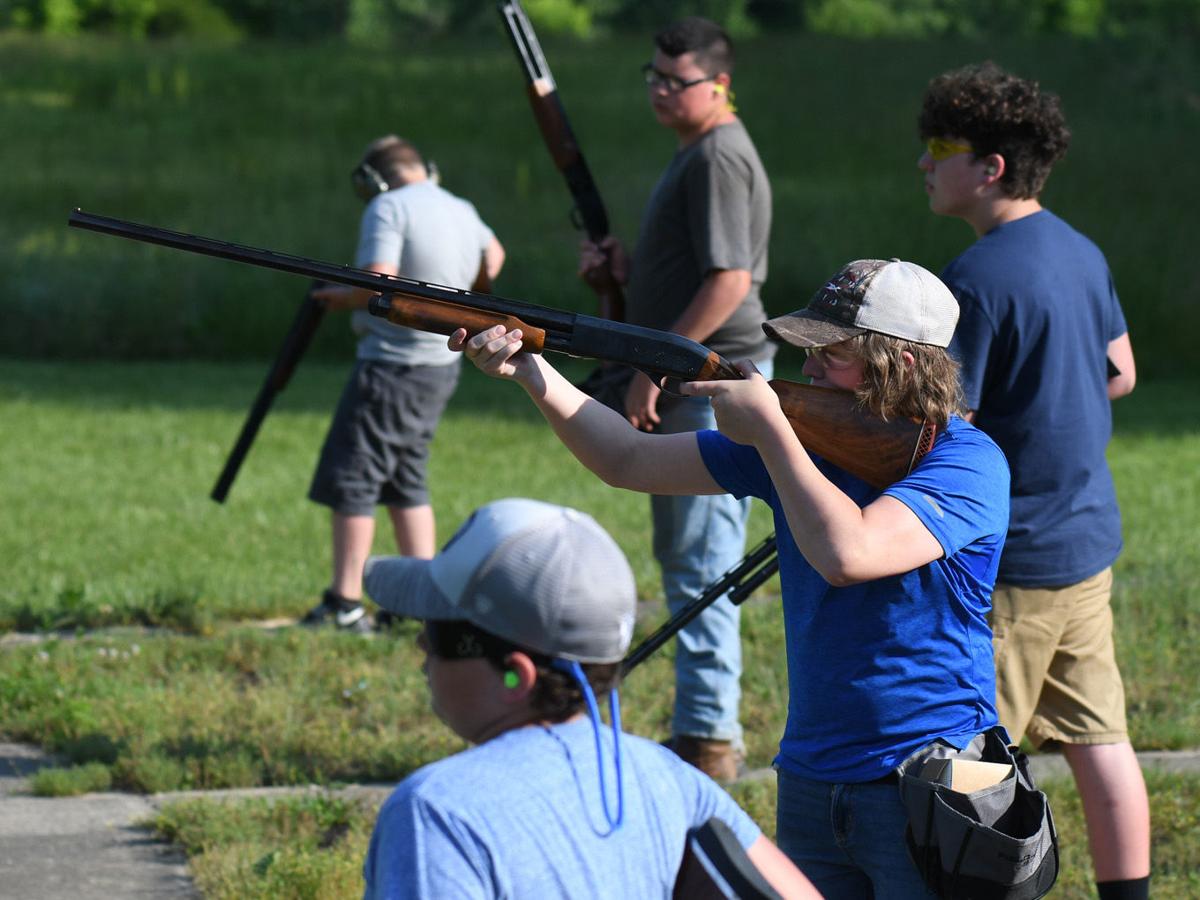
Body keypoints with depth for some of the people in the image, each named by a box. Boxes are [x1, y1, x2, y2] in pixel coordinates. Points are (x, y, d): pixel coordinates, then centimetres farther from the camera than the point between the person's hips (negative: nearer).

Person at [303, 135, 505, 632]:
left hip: (392, 364, -8)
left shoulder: (388, 208, -13)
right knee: (406, 482, 17)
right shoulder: (463, 212, 12)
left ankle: (345, 602, -5)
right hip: (442, 366, 8)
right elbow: (493, 255, 33)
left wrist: (341, 297, -5)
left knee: (350, 479, -3)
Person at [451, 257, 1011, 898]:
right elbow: (629, 462, 9)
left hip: (926, 792, -6)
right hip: (811, 781, 6)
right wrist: (528, 371, -3)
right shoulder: (802, 434, 5)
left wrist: (767, 429, -19)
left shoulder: (967, 462, -14)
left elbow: (846, 554, -29)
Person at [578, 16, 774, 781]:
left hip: (712, 381, -11)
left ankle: (709, 739, -5)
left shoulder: (720, 157, -15)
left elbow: (730, 280, -23)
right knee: (686, 557, 15)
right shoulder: (695, 153, 17)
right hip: (688, 384, 11)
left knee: (701, 565, -8)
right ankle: (708, 726, 22)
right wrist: (622, 267, 8)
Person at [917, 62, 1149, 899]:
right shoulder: (1081, 251, 8)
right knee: (1100, 740, 12)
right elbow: (1119, 372, 19)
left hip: (1012, 556, -8)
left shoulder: (976, 280, -19)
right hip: (1089, 541, 9)